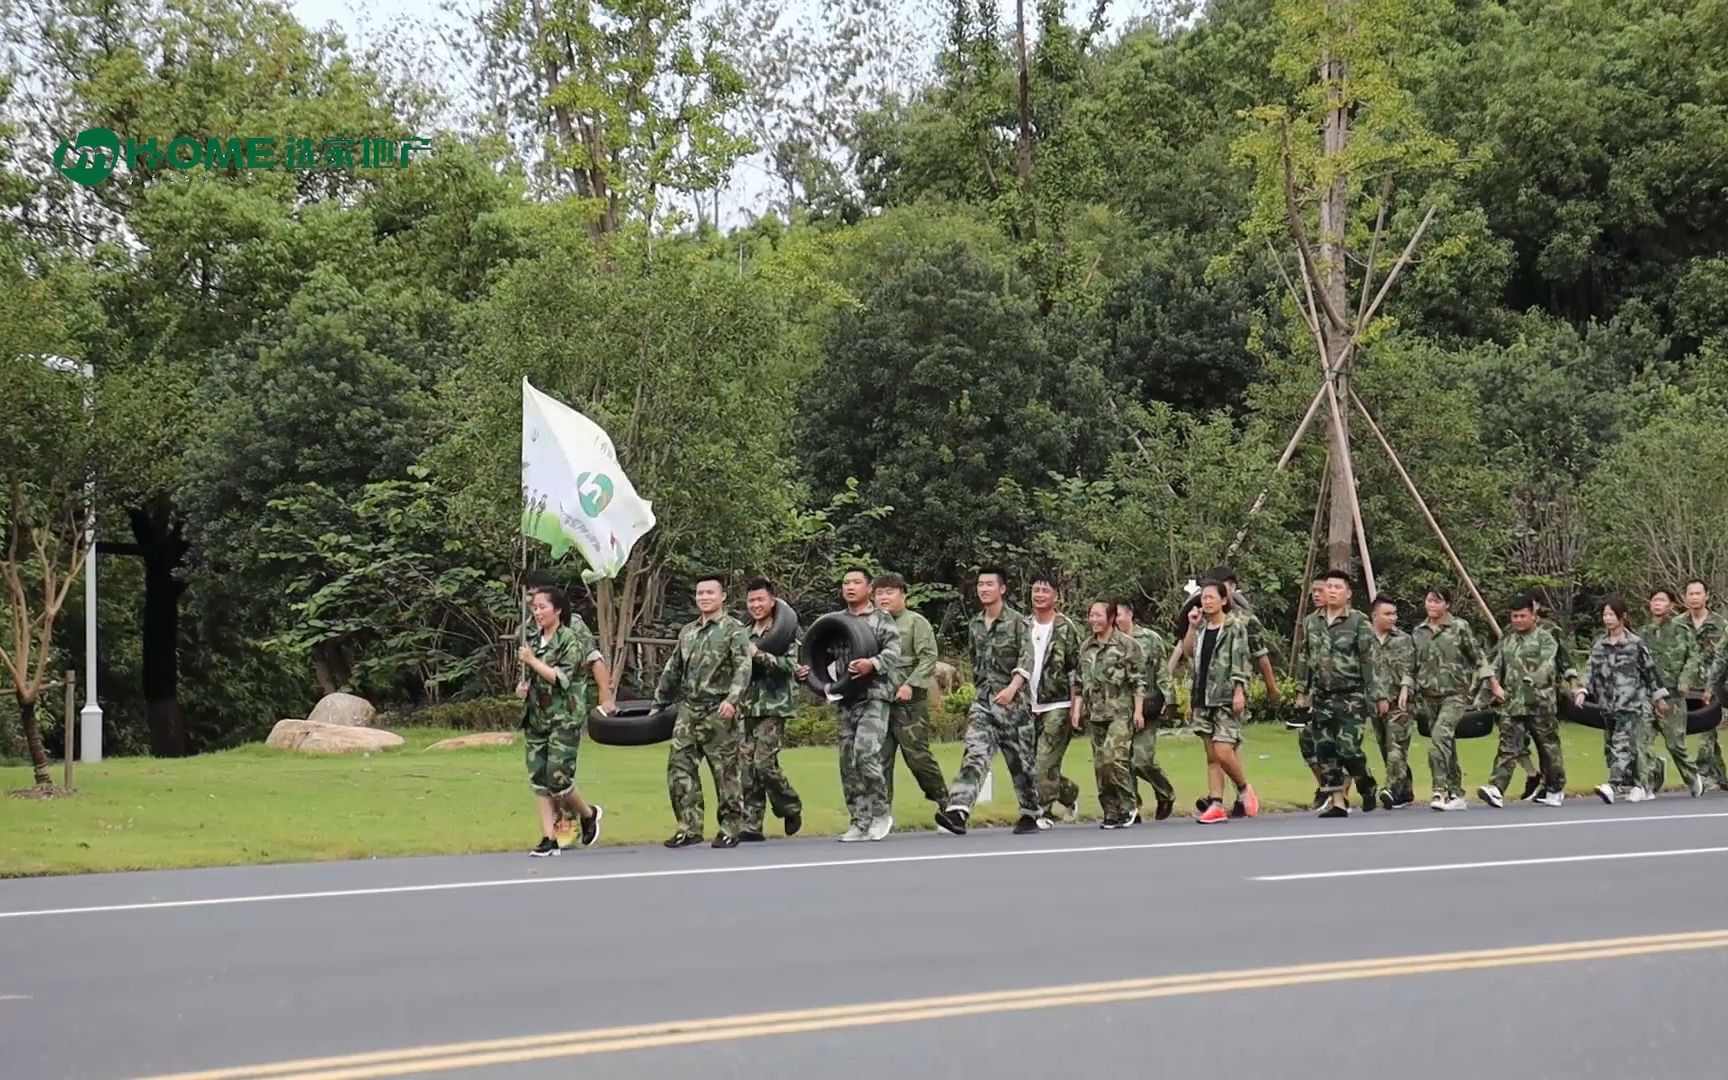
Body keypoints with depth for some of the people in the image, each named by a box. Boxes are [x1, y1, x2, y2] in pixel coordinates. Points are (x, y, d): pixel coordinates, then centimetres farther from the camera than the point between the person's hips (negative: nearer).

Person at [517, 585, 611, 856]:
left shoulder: (571, 640, -9)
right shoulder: (533, 640, 12)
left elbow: (561, 678, -18)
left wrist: (532, 661, -16)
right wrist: (522, 685, 6)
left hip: (565, 719, -7)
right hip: (535, 718, 7)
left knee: (557, 779, -11)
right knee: (538, 780, 0)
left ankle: (588, 813, 17)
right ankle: (549, 838, 3)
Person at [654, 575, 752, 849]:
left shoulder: (733, 630, -1)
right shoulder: (687, 632, 18)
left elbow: (743, 668, -12)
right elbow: (672, 670, 25)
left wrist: (732, 699, -25)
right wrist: (659, 703, 24)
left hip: (719, 713, -6)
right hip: (688, 710, 6)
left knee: (725, 772, -1)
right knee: (679, 767, -1)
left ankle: (730, 829, 7)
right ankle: (689, 827, 4)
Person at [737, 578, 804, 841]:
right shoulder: (745, 634, 16)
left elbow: (790, 664, -13)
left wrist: (759, 655, -21)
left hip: (772, 707, -5)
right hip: (746, 708, 6)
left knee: (764, 763, -12)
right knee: (746, 767, 0)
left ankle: (791, 808, 11)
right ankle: (751, 826, 4)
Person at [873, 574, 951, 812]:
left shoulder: (915, 622, 1)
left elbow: (928, 658, -7)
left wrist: (911, 684, -17)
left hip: (909, 701, -5)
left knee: (917, 754, -4)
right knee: (880, 758, 1)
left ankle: (943, 800, 11)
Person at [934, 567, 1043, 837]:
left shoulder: (1017, 622, -4)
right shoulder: (974, 624, 13)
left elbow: (1026, 661, -14)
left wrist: (1012, 688, -28)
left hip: (1012, 700, -4)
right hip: (983, 700, 4)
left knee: (1020, 759, 5)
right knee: (975, 753, -13)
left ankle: (1030, 814, 19)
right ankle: (958, 811, -28)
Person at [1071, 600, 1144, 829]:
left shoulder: (1126, 645, -1)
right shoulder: (1086, 647, 15)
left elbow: (1138, 681, -3)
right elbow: (1079, 682, 18)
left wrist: (1138, 711, -8)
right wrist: (1077, 708, 10)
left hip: (1120, 713, -6)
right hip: (1095, 714, 6)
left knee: (1113, 758, -19)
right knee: (1100, 764, 3)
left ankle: (1127, 807, -5)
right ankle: (1111, 812, 10)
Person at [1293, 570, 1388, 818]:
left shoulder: (1359, 622, -5)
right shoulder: (1311, 622, 11)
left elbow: (1372, 660, -8)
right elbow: (1304, 659, 18)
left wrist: (1380, 695, -13)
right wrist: (1303, 690, 17)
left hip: (1351, 697, -5)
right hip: (1322, 697, 5)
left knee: (1348, 748, -11)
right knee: (1325, 751, 1)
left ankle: (1368, 787, 15)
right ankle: (1337, 802, 7)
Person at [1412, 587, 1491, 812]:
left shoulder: (1460, 628, -1)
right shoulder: (1418, 633, 10)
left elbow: (1477, 658, 2)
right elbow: (1413, 666, 15)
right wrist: (1412, 693, 10)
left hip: (1454, 694, -5)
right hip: (1429, 696, 5)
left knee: (1440, 736, -23)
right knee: (1446, 745, 9)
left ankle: (1440, 791, -27)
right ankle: (1456, 795, 16)